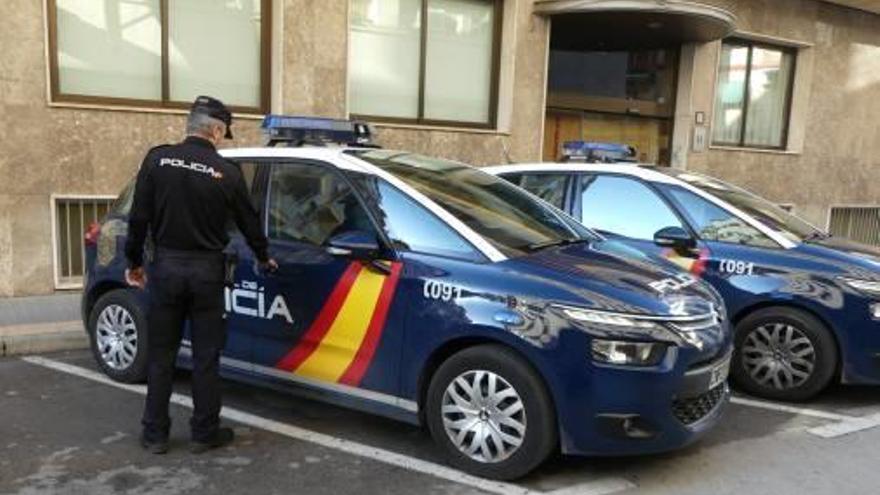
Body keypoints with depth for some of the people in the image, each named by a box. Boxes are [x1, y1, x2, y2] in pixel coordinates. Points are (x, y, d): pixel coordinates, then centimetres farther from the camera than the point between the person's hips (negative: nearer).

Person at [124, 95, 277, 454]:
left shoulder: (158, 159, -3)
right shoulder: (227, 172, -5)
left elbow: (139, 217, -3)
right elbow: (249, 222, 6)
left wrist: (134, 262, 9)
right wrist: (264, 258, 23)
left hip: (166, 265, 1)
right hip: (206, 270, -1)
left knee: (160, 354, 12)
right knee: (206, 356, 8)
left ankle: (155, 434, 19)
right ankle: (205, 432, 17)